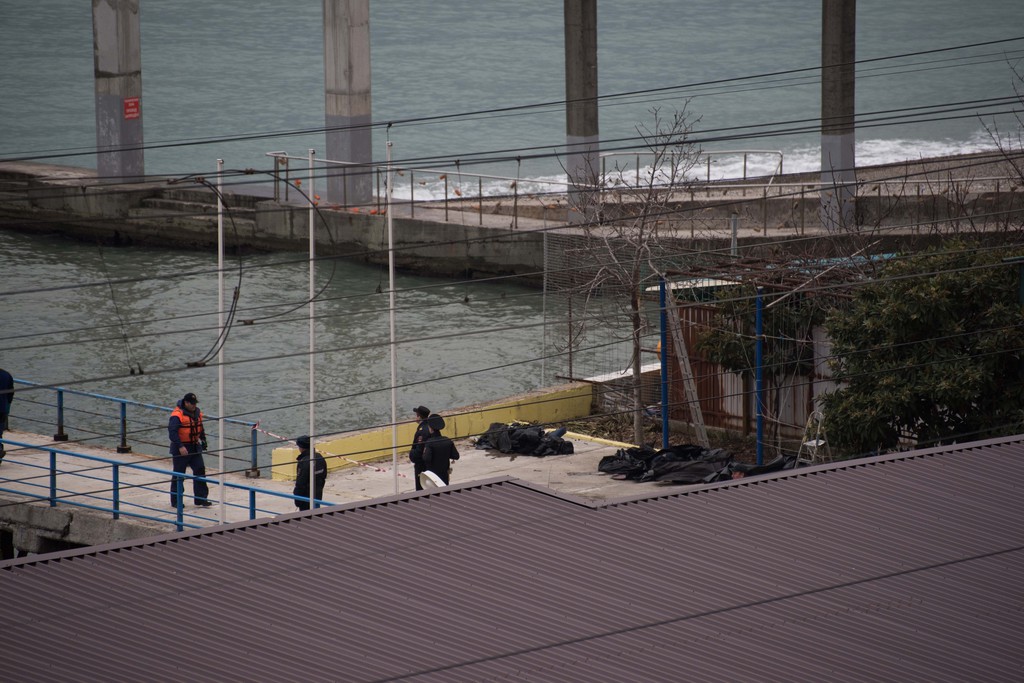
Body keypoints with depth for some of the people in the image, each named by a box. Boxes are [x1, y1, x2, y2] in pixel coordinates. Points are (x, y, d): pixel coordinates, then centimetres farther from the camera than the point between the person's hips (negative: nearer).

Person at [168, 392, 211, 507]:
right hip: (181, 449, -7)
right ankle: (175, 501, 11)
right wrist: (180, 447, -29)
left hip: (195, 447, 7)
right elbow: (172, 432, -24)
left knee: (200, 470, 2)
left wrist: (203, 440, 17)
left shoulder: (197, 413, 7)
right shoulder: (177, 415, -18)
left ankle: (201, 498, 9)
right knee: (179, 474, 2)